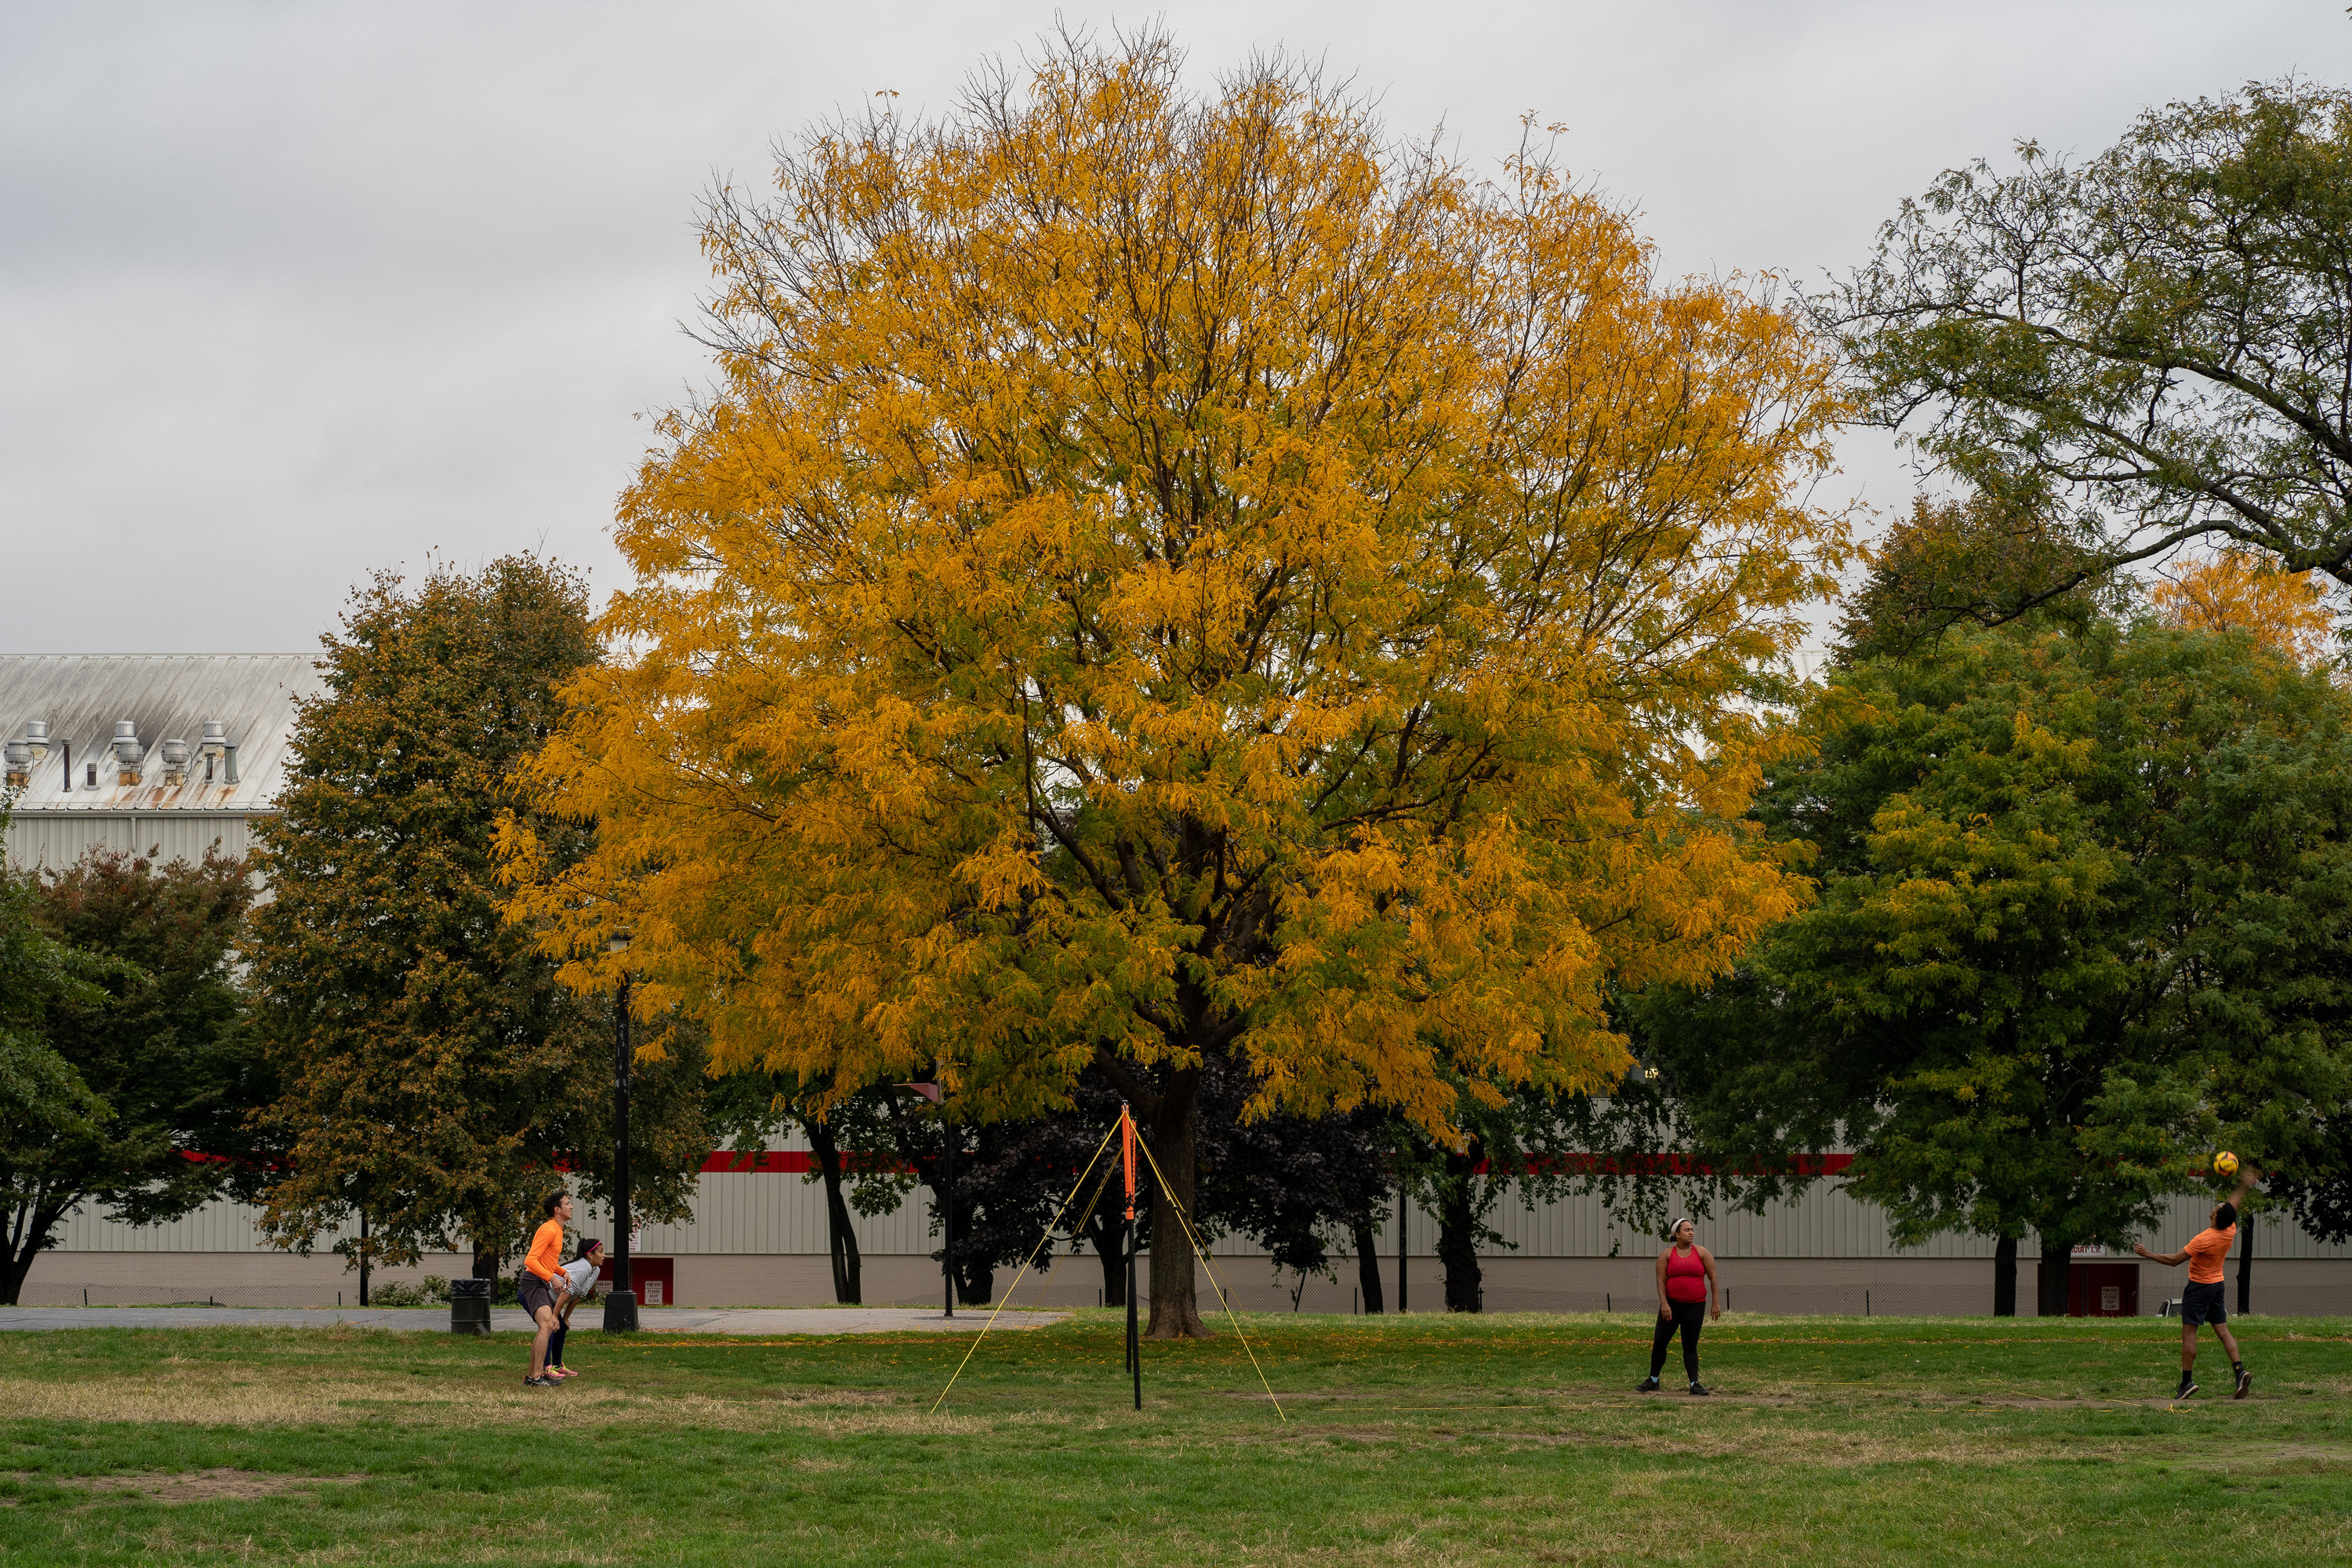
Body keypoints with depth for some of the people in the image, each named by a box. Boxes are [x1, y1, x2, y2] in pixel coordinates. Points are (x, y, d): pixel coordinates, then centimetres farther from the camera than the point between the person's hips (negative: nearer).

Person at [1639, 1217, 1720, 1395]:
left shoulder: (1702, 1253, 3)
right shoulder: (1666, 1255, 2)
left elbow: (1713, 1278, 4)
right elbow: (1661, 1280, -1)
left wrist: (1714, 1304, 0)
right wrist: (1664, 1304, -12)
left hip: (1695, 1306, 0)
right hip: (1671, 1305, 0)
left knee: (1690, 1346, 0)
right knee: (1660, 1342, 1)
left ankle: (1694, 1384, 1)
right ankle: (1653, 1380, 16)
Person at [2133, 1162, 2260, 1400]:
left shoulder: (2203, 1240, -24)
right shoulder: (2230, 1232, -4)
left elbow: (2174, 1260, -21)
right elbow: (2234, 1206, 18)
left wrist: (2147, 1254, -13)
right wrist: (2244, 1186, 31)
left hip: (2199, 1287, -8)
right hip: (2217, 1284, 8)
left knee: (2188, 1333, -3)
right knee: (2223, 1330, 7)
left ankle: (2187, 1381, -5)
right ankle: (2240, 1371, -7)